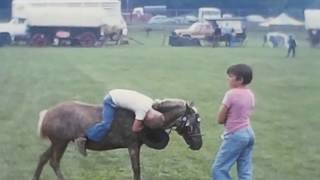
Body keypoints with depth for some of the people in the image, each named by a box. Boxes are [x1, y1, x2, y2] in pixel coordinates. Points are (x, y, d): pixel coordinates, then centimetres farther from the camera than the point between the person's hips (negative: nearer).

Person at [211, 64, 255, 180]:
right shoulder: (250, 94, 7)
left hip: (235, 136, -8)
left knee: (219, 169, 0)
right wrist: (232, 118, 2)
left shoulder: (231, 94, -16)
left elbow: (220, 119, -10)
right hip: (249, 133, 8)